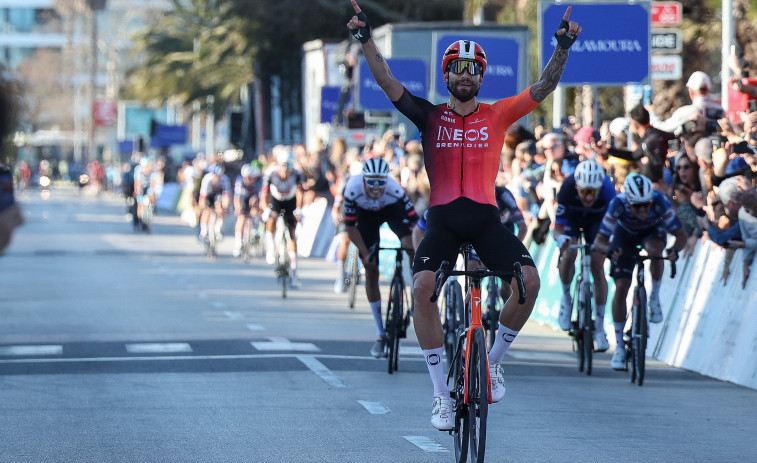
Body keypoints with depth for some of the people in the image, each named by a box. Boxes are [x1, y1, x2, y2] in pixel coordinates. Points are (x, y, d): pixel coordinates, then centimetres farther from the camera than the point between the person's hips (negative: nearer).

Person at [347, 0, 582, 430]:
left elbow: (544, 87, 4)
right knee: (423, 286, -26)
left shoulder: (498, 115, 10)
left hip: (486, 217, 1)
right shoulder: (430, 116, 9)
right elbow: (388, 82, 1)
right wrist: (366, 39, -11)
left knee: (529, 279, -22)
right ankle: (442, 392, -16)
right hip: (443, 217, -1)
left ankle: (494, 359, 3)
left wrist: (563, 47, -10)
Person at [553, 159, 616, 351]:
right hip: (571, 219, 0)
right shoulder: (567, 189, -38)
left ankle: (600, 326, -4)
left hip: (596, 221, 0)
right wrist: (561, 237, -55)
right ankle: (566, 297, 3)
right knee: (568, 255, -27)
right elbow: (558, 227, -33)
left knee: (598, 267, -11)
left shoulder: (607, 190, -37)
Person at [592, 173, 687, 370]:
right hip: (625, 234, 0)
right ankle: (619, 346, 5)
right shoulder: (618, 204, -36)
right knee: (621, 288, -8)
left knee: (654, 249, -37)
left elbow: (681, 234, -31)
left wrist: (675, 249, -53)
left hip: (653, 231, 0)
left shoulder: (660, 201, -37)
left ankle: (654, 297, -12)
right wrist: (608, 250, -56)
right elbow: (599, 240, -34)